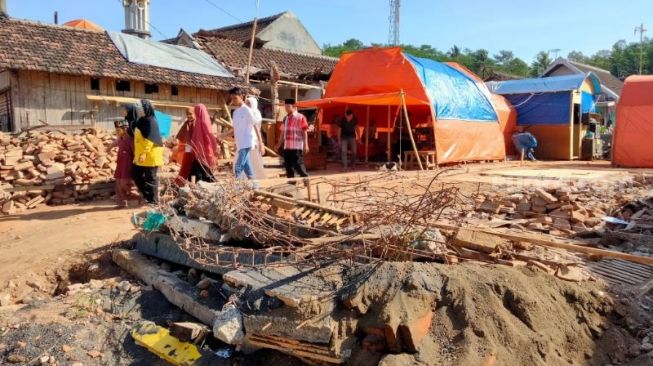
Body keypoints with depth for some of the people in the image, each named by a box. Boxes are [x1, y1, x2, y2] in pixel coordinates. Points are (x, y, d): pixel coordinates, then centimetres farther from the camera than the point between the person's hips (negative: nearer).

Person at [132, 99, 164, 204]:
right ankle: (147, 194, 23)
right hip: (141, 154, 9)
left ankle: (153, 200, 9)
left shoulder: (151, 121, -13)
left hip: (150, 155, -9)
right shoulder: (142, 120, 14)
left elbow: (150, 139, -19)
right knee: (136, 174, 13)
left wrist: (144, 153, -23)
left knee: (150, 177, -1)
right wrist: (139, 153, 19)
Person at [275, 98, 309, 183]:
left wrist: (305, 144, -13)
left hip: (296, 147, -7)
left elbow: (304, 132, -7)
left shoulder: (300, 117, -5)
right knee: (288, 166, 8)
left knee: (298, 165, -8)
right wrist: (279, 144, 19)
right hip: (287, 146, 7)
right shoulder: (285, 118, 15)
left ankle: (306, 179, 7)